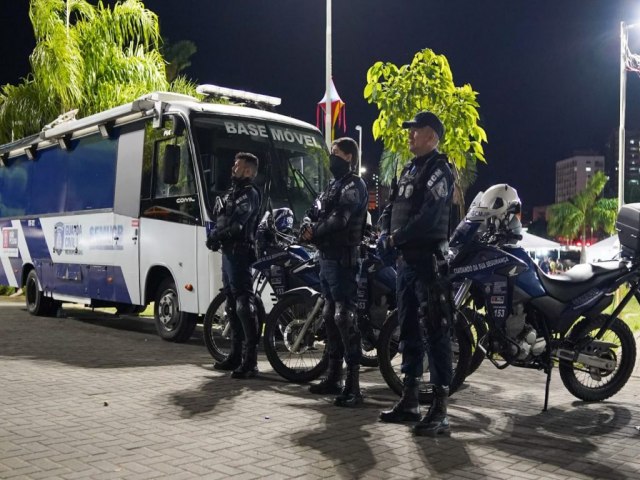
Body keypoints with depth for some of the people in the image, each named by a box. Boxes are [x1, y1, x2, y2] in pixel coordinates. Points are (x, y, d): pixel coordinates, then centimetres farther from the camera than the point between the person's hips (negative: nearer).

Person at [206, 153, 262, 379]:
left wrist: (215, 236, -8)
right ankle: (236, 355, 23)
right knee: (232, 305, 14)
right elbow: (220, 220, 17)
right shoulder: (232, 193, 22)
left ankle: (250, 360, -15)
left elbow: (235, 225, -19)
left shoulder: (249, 194, -8)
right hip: (228, 252, 10)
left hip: (240, 253, -10)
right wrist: (215, 236, -3)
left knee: (244, 304, -14)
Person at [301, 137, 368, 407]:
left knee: (344, 317, -14)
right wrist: (310, 229, -3)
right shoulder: (334, 185, 22)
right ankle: (334, 376, 23)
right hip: (327, 256, 10)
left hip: (343, 258, -10)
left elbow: (339, 220, -20)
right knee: (330, 316, 13)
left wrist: (314, 232, -8)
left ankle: (353, 385, -13)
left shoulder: (353, 185, -8)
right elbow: (319, 216, 18)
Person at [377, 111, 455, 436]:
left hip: (429, 259, -9)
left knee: (434, 333, -8)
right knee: (408, 330, 14)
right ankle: (409, 400, 24)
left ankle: (439, 410, -5)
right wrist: (384, 233, -2)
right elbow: (390, 208, 17)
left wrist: (397, 237, -13)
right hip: (406, 258, 10)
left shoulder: (438, 170, -9)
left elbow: (429, 217, -21)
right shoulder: (409, 170, 19)